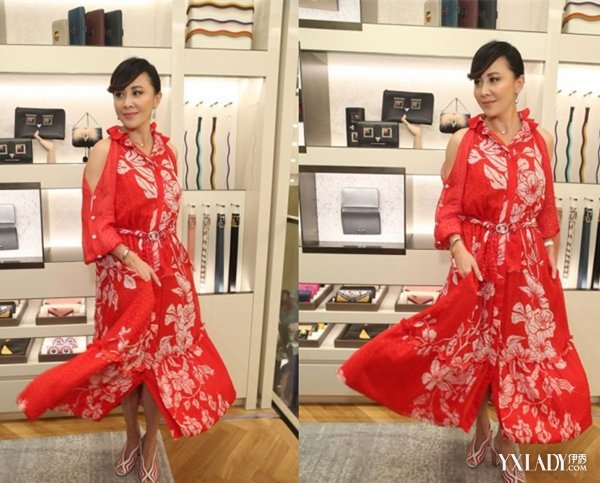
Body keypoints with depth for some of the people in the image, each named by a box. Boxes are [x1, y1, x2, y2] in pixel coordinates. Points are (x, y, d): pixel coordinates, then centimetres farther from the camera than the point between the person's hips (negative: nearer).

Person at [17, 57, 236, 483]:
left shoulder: (168, 149, 3)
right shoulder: (106, 151, -12)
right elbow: (97, 222, -13)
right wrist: (135, 262, -22)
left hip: (167, 267, 4)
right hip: (124, 270, -4)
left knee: (161, 354, 11)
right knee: (127, 354, 12)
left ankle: (151, 442, 29)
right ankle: (132, 436, 34)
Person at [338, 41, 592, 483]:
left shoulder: (541, 139, 0)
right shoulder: (462, 141, -7)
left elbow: (546, 207, 8)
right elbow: (449, 207, -5)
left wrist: (552, 257, 6)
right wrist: (459, 251, -19)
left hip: (529, 264, 2)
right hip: (478, 261, -2)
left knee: (524, 351, 8)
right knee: (475, 347, 9)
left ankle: (507, 445, 27)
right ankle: (481, 432, 35)